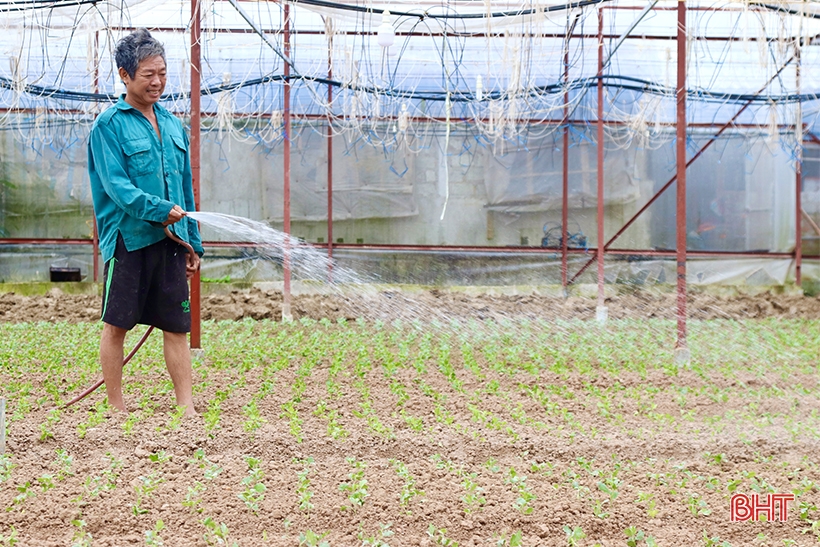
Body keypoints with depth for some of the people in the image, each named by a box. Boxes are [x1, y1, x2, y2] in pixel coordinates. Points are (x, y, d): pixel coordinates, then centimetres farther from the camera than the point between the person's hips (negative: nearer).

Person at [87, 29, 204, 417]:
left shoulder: (172, 125, 13)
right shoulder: (108, 125, -4)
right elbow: (115, 185, -14)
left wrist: (193, 243, 15)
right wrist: (159, 209, -27)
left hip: (170, 240, 5)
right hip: (128, 239, -5)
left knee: (177, 326, 5)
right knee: (116, 325, 4)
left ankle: (187, 410, 9)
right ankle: (116, 409, 15)